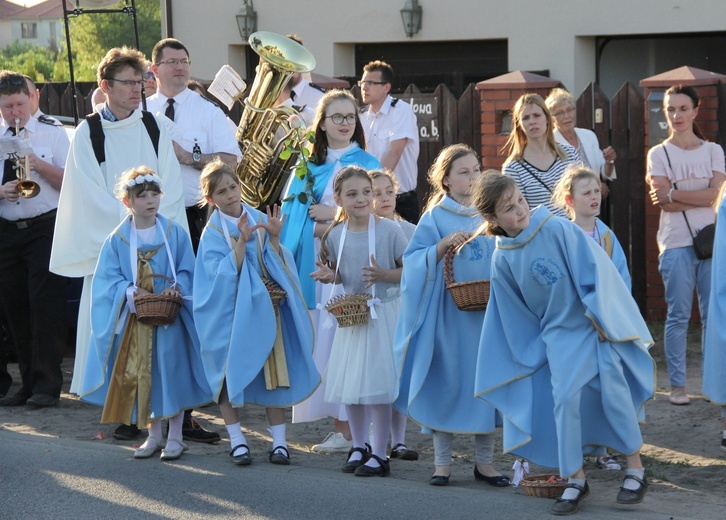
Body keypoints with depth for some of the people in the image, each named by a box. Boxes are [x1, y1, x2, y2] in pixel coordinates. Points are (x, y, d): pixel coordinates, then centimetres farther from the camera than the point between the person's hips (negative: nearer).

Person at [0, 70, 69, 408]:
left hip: (45, 228, -3)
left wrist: (41, 165, -16)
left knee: (46, 305, -8)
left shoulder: (53, 135, 4)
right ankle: (28, 383, 15)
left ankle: (47, 384, -4)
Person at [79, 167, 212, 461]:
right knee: (143, 376, 6)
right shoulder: (117, 240, 2)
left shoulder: (175, 233, 0)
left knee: (171, 373, -1)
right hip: (135, 318, 1)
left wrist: (176, 288, -18)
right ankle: (153, 436, 19)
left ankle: (175, 436, 10)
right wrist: (131, 291, -17)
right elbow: (108, 279, -1)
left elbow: (187, 271, 1)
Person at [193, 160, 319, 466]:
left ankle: (279, 440, 7)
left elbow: (279, 266, 0)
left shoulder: (261, 220, 4)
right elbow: (223, 274, -15)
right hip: (231, 312, -2)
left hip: (267, 310, 2)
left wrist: (274, 238, -15)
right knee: (231, 373, -1)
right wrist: (241, 241, -23)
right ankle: (237, 441, 10)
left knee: (276, 373, 0)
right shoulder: (213, 233, -3)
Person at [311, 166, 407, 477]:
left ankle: (379, 455, 7)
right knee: (348, 383, 11)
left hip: (383, 314, -5)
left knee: (378, 384, -4)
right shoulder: (335, 235, 0)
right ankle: (358, 447, 28)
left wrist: (384, 274, -24)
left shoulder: (388, 230, -11)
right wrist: (329, 276, -9)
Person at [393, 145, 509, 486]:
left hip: (488, 313, 3)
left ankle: (485, 461, 14)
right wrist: (444, 245, -20)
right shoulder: (436, 217, 0)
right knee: (446, 381, 2)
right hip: (448, 314, -3)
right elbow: (415, 261, -6)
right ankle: (442, 462, 11)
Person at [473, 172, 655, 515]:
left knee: (613, 390, -10)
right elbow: (518, 315, 7)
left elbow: (594, 268, -13)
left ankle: (635, 471, 5)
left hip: (598, 325, -2)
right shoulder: (503, 261, -4)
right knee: (565, 398, -12)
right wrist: (534, 353, 11)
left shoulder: (558, 229, -15)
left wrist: (598, 316, -14)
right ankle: (575, 481, 2)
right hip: (559, 335, 2)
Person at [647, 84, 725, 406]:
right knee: (679, 316, -1)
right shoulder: (659, 154, 4)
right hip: (676, 244, -2)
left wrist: (674, 194, -9)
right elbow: (665, 203, -7)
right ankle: (677, 385, 5)